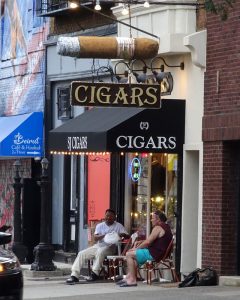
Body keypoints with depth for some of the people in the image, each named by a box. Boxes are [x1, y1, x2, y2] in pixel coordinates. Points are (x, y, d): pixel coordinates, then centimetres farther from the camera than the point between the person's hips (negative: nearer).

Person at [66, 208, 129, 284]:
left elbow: (127, 236, -5)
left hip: (109, 247, -4)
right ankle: (74, 275, -19)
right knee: (81, 253, -14)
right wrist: (103, 236, -22)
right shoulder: (100, 225, 12)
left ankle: (95, 273, -30)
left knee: (100, 251, -38)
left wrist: (122, 235, -28)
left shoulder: (118, 226, 4)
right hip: (97, 246, 4)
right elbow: (95, 238, -1)